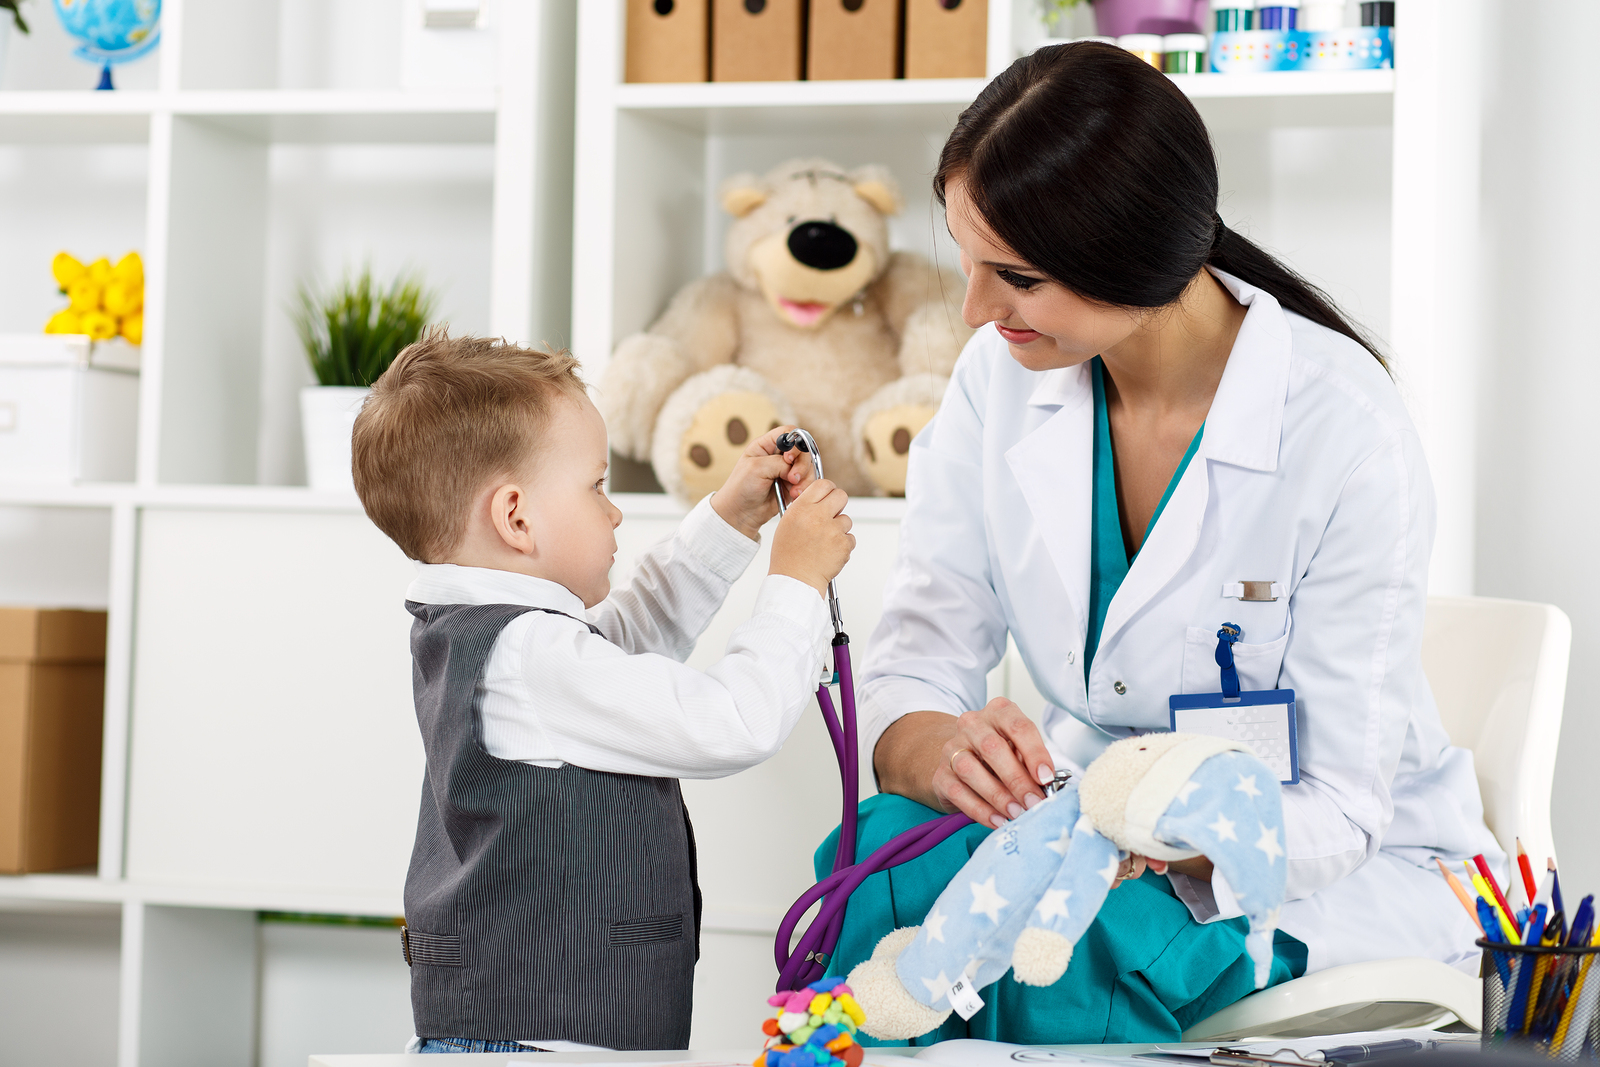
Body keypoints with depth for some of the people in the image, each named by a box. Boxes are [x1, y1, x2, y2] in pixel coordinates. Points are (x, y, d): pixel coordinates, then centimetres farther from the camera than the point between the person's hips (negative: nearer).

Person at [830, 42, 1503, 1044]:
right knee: (893, 851, -28)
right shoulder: (1001, 378, -6)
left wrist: (1147, 843, -40)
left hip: (1341, 873, -4)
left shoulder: (1347, 431, -21)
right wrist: (944, 753, -32)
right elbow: (910, 671, -7)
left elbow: (1338, 807, -20)